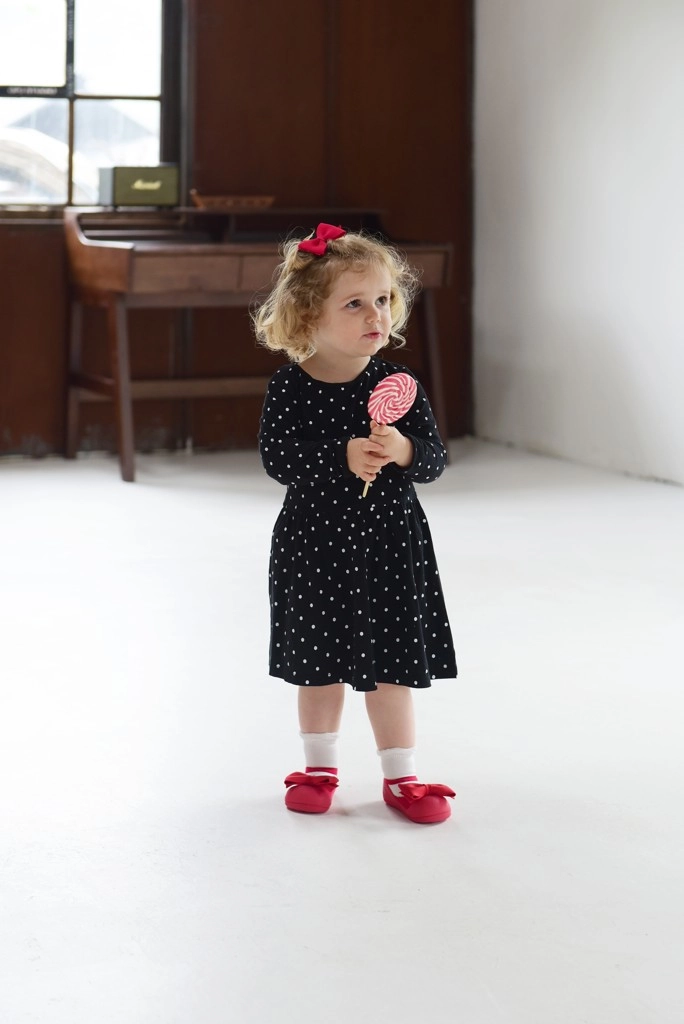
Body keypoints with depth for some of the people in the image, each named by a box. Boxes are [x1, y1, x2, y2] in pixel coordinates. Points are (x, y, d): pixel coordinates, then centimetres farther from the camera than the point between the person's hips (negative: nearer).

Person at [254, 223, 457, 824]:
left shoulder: (397, 384, -4)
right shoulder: (290, 389, -8)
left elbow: (435, 458, -5)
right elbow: (278, 459, -17)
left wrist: (404, 452, -26)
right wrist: (342, 459, -28)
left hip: (389, 545, 0)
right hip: (313, 544, 0)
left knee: (389, 666, 6)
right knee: (318, 664, 12)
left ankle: (402, 776, 18)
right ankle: (320, 768, 30)